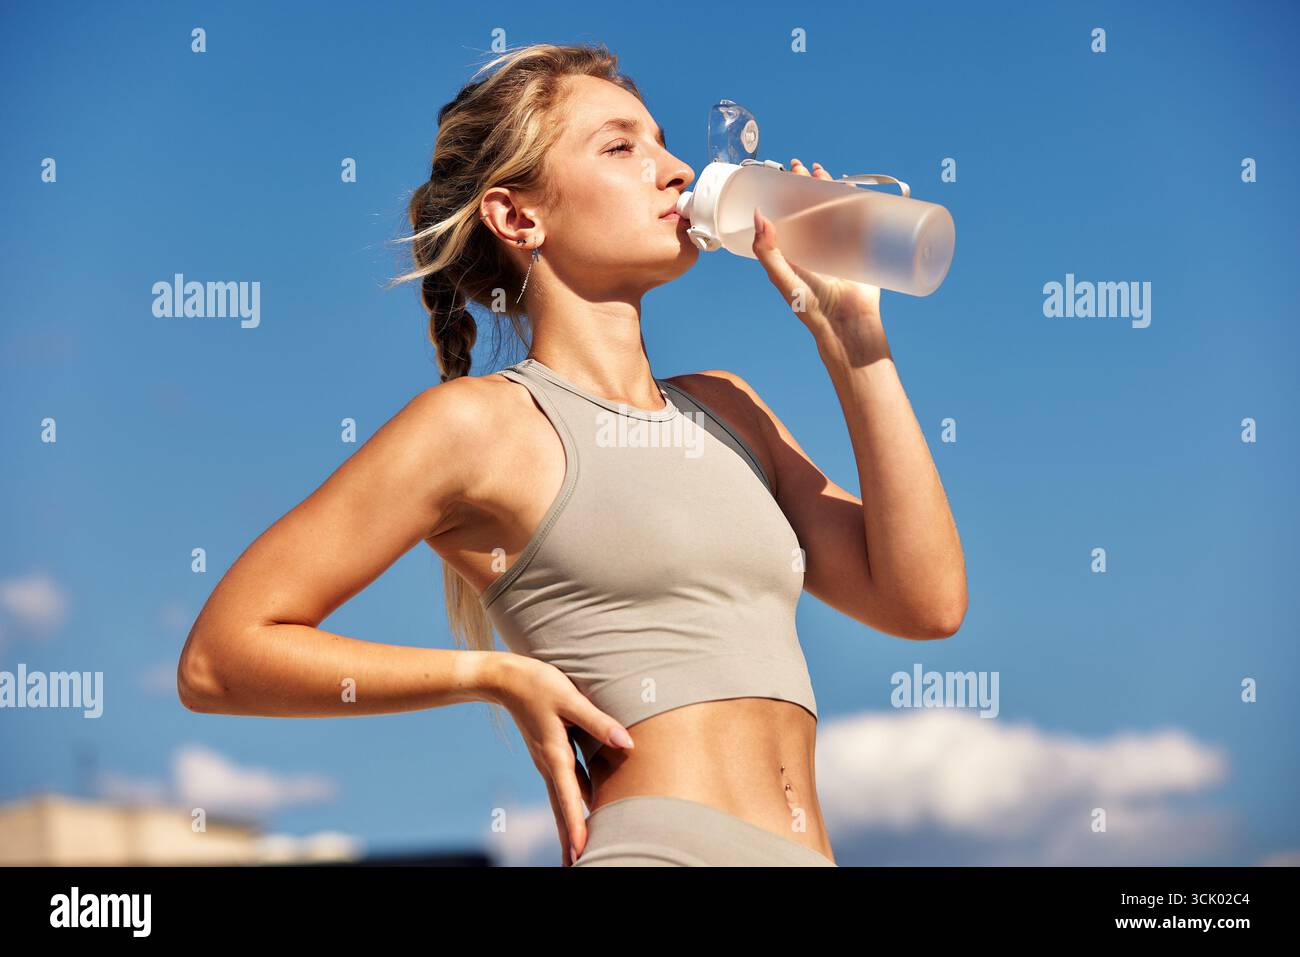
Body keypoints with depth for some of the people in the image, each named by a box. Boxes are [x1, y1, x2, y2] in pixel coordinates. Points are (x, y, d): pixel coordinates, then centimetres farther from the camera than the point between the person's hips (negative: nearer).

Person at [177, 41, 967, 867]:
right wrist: (496, 676, -8)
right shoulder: (481, 423, -3)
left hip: (809, 847, 5)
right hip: (663, 843, -5)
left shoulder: (726, 409, 14)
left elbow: (926, 602, 5)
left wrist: (849, 330, 6)